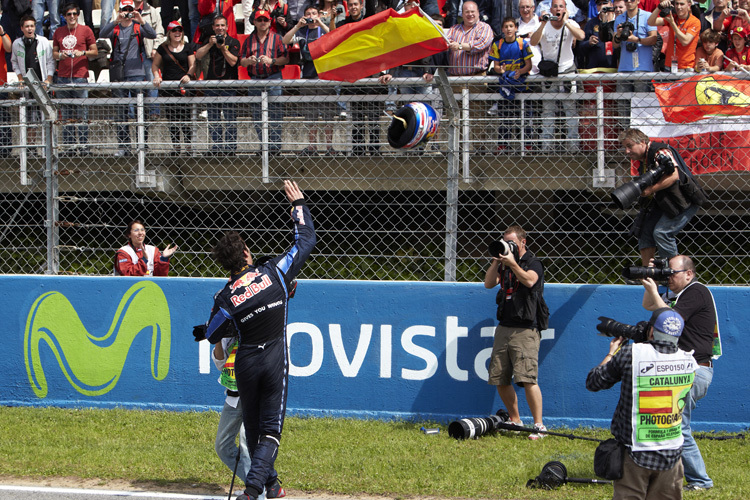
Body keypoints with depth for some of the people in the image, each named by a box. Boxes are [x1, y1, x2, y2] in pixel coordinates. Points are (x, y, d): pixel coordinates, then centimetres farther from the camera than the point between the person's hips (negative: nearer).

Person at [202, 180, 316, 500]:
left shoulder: (225, 297, -7)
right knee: (271, 430, -2)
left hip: (246, 364, 1)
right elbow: (306, 241, 1)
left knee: (253, 429, 18)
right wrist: (299, 205, 12)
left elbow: (212, 335, 4)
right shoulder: (274, 273, -9)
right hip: (275, 362, -1)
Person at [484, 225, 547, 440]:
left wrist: (512, 263, -21)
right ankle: (515, 421, 20)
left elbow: (529, 280, -20)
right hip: (504, 328, 7)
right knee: (500, 380, 7)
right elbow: (489, 283, 7)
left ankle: (538, 425, -13)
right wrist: (496, 262, -2)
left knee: (528, 379, -16)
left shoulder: (533, 263, 0)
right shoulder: (504, 264, 17)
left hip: (525, 330, -7)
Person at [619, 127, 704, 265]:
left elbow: (674, 175, -30)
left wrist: (650, 189, -29)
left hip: (684, 201, -10)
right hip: (663, 203, 10)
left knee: (661, 232, -19)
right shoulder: (643, 161, 13)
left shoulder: (660, 152, -18)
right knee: (645, 230, 3)